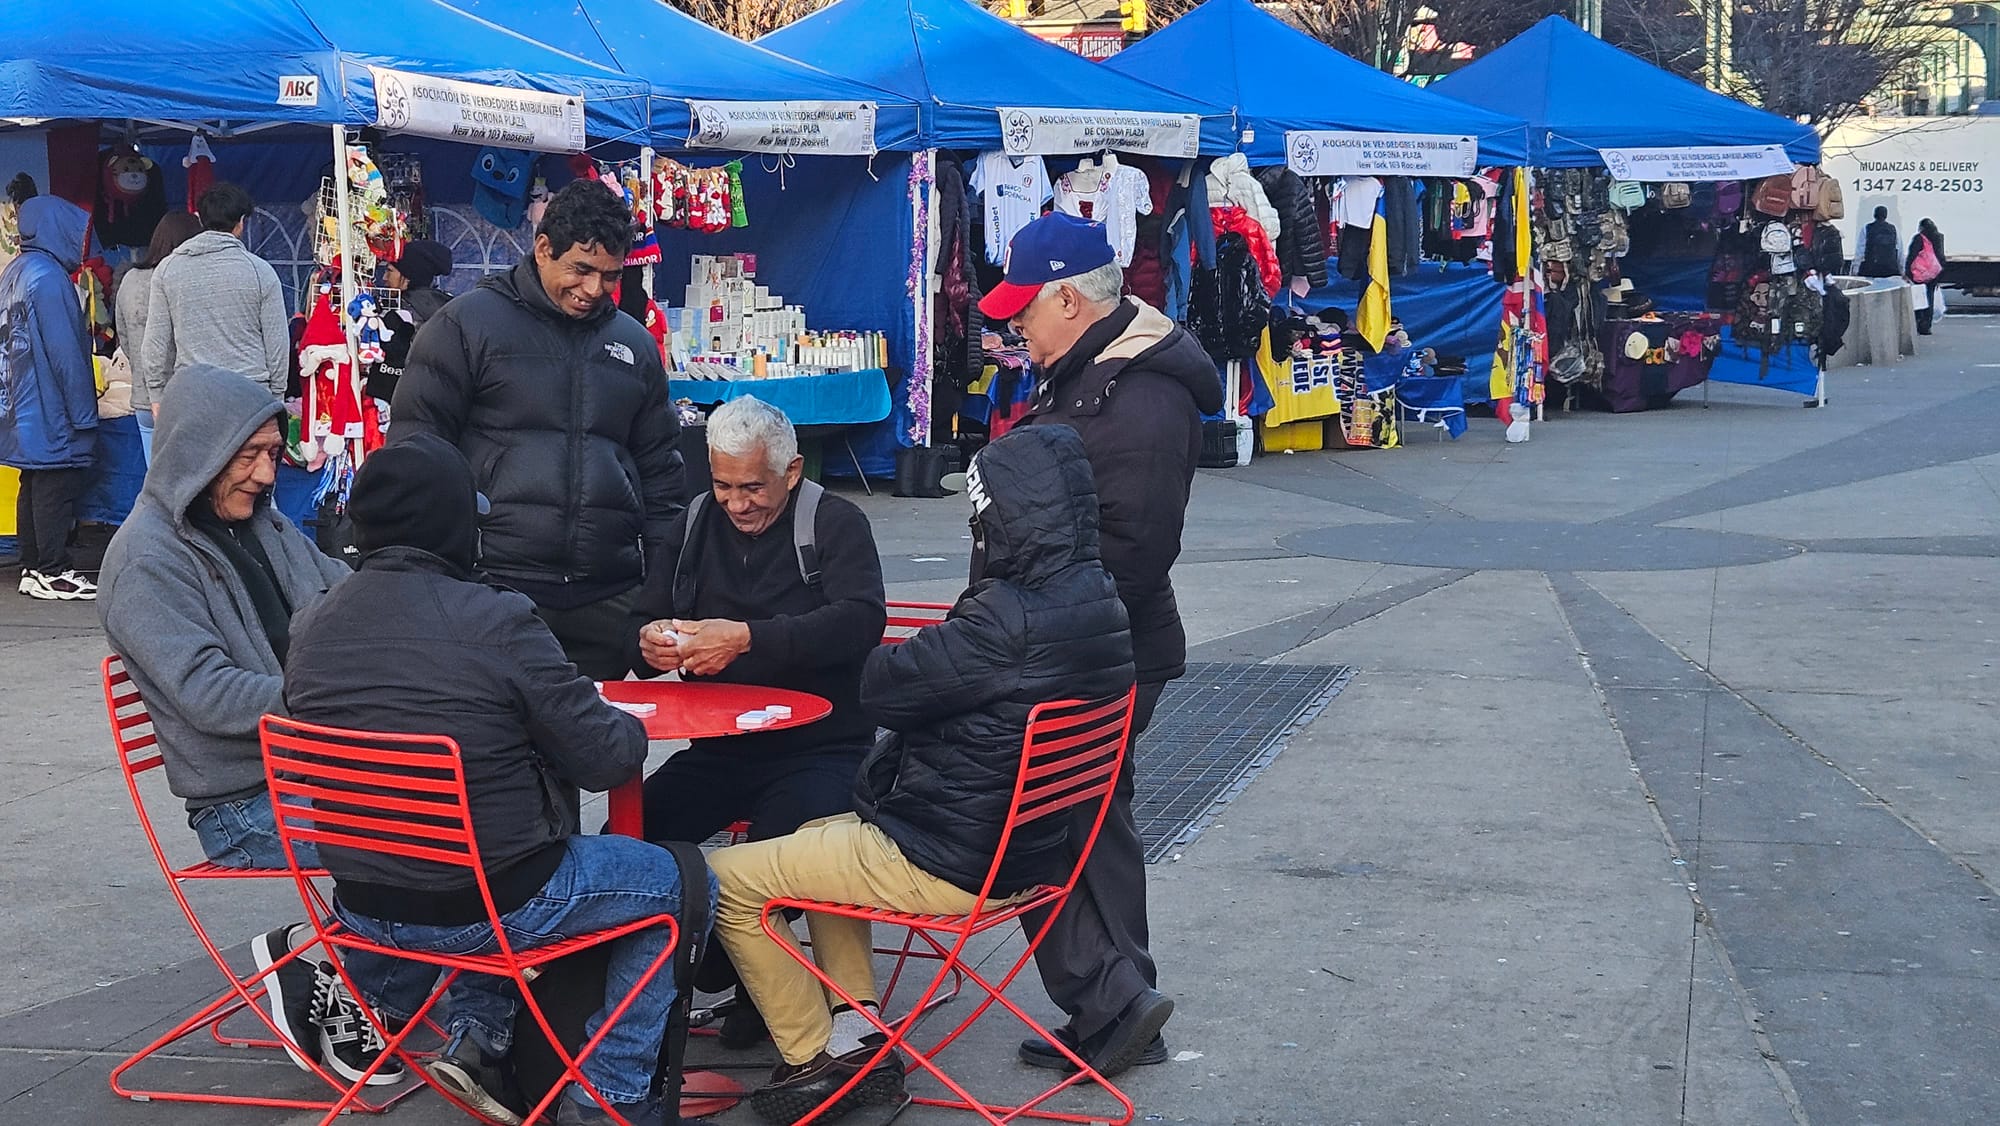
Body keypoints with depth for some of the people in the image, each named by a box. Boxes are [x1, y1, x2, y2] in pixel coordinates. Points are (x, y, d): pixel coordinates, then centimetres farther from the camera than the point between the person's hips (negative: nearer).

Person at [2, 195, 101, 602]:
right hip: (50, 412, -10)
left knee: (34, 488, 13)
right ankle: (53, 573, -3)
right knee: (57, 487, -5)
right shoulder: (48, 277, -17)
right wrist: (83, 412, -15)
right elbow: (66, 352, -19)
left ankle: (33, 569, 17)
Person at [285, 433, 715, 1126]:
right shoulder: (497, 621, -20)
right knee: (674, 881, 15)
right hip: (490, 908, -6)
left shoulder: (309, 629, -3)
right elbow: (606, 759, -14)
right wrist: (625, 724, 9)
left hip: (363, 906, 6)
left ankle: (477, 1035, 23)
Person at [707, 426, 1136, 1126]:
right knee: (820, 836, 30)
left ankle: (816, 1062, 11)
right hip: (1032, 850, 10)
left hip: (948, 866, -10)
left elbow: (880, 689, -20)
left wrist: (906, 655, -2)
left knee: (725, 881, 2)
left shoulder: (1012, 621, -29)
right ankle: (858, 1037, 20)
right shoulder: (1098, 598, 1)